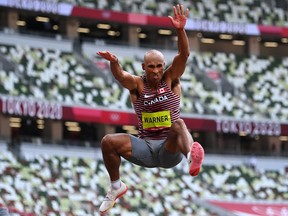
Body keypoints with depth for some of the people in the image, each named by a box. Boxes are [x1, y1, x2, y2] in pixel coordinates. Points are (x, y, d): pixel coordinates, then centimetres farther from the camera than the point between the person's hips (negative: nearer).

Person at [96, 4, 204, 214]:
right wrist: (114, 62, -45)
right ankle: (116, 187, 4)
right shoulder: (137, 84, 0)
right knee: (108, 141, -17)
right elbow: (120, 76, -22)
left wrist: (180, 30, -34)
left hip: (170, 150, -2)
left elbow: (184, 55, -16)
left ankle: (191, 155, -68)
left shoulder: (171, 79, -1)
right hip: (146, 148, 2)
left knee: (178, 124, -34)